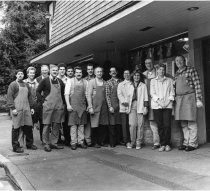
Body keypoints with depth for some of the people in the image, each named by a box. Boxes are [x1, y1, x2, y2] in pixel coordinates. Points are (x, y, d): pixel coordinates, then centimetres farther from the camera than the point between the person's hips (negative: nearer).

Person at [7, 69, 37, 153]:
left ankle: (29, 144, 20)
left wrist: (31, 107, 16)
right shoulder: (13, 84, 0)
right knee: (16, 128, -2)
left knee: (28, 127, 7)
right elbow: (9, 97, -7)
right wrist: (13, 108, -14)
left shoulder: (26, 85, 19)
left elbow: (29, 97, 22)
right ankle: (16, 146, 7)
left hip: (26, 109, 6)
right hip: (17, 110, -6)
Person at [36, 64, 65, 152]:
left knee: (57, 125, 7)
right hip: (48, 106, -4)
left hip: (59, 106, 4)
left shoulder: (60, 82, 11)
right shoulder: (45, 81, -1)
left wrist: (63, 102, 10)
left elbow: (63, 93, 20)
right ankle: (46, 144, 8)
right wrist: (42, 101, -4)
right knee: (47, 125, 0)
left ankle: (54, 143, 17)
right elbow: (38, 91, 1)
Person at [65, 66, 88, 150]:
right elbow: (66, 94, -2)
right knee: (73, 124, -2)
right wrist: (68, 105, -11)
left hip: (83, 106, 3)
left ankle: (81, 142, 14)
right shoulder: (70, 81, 3)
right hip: (73, 106, -3)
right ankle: (73, 142, 5)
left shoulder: (85, 82, 10)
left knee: (81, 124, 6)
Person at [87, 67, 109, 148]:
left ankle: (102, 141, 18)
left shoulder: (105, 83, 12)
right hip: (95, 107, -4)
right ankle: (95, 142, 12)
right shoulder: (92, 82, 0)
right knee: (95, 125, 0)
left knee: (104, 125, 5)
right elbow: (89, 95, -5)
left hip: (104, 107, 4)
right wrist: (90, 107, -11)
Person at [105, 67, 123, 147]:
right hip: (112, 105, -3)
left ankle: (118, 140, 16)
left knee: (119, 123, 6)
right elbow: (107, 95, -2)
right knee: (112, 124, 0)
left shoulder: (120, 82, 12)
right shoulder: (108, 82, 2)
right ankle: (112, 142, 7)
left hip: (120, 104, 3)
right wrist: (110, 106, -9)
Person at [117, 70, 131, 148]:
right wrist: (124, 101, -13)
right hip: (123, 107, 0)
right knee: (125, 125, -5)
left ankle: (131, 140, 4)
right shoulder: (120, 84, 16)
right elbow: (119, 94, 3)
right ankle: (127, 141, 0)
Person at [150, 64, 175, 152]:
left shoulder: (169, 80, 17)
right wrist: (159, 101, -8)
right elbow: (152, 93, 5)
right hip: (156, 105, 0)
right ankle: (162, 144, 3)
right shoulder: (153, 81, 15)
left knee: (167, 125, -7)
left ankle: (167, 144, 1)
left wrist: (169, 101, -6)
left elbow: (172, 92, 10)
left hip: (167, 105, 0)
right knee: (160, 125, -3)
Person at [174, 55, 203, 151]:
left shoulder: (191, 70, -1)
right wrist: (174, 99, 14)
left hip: (189, 97, -6)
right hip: (179, 98, 6)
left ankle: (193, 143, 1)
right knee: (183, 123, 7)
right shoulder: (177, 73, 17)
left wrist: (198, 99, -12)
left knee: (191, 122, -5)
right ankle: (186, 142, 14)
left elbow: (197, 85, -6)